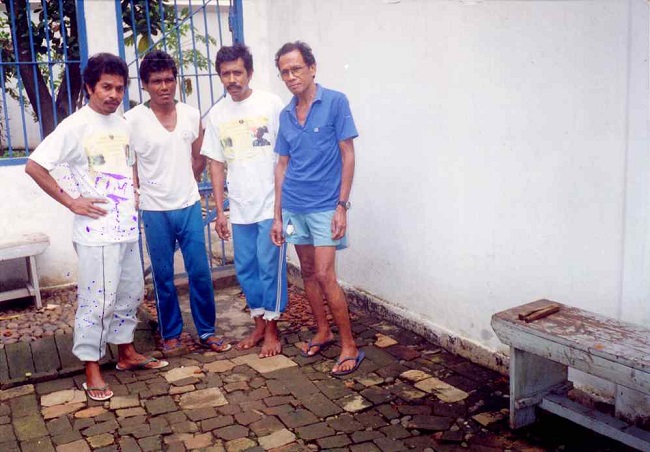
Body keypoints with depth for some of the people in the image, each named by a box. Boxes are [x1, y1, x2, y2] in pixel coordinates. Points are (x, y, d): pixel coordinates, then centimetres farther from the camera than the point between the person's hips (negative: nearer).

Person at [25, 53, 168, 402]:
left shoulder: (122, 123, 9)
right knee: (97, 301, -1)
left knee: (130, 293, 16)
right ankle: (92, 369, 12)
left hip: (127, 227, 7)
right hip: (97, 232, -7)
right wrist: (71, 202, -14)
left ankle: (126, 353, 32)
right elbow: (34, 166, -13)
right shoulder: (75, 126, -11)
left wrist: (135, 193, 11)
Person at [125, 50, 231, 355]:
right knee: (163, 276, 8)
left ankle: (206, 332, 21)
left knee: (200, 272, 6)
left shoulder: (192, 115, 1)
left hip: (189, 206, 2)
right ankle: (171, 335, 23)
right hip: (155, 211, -2)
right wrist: (140, 192, -2)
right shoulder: (132, 121, -9)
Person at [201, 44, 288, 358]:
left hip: (271, 205, -4)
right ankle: (259, 325, 27)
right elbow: (216, 164, 8)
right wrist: (220, 211, 6)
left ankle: (272, 330, 16)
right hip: (239, 208, 4)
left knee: (270, 267, 1)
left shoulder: (271, 104, -6)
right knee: (245, 268, 11)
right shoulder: (216, 114, 5)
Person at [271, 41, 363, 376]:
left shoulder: (335, 102, -7)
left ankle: (350, 346, 3)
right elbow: (283, 165, 12)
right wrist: (277, 215, 10)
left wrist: (342, 205, -14)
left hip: (325, 206, -6)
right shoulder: (285, 115, 9)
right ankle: (323, 332, 29)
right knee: (308, 272, 13)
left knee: (324, 275, -9)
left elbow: (347, 156, -8)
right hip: (294, 206, 6)